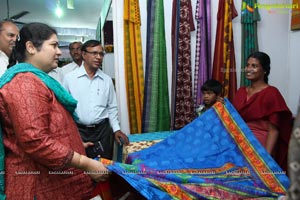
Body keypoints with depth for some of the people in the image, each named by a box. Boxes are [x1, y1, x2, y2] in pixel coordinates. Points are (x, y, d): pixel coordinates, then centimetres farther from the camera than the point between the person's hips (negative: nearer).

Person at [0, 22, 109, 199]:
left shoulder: (33, 80, 14)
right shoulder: (25, 82, -20)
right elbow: (34, 141, -30)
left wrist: (74, 144, 22)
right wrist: (86, 164, -26)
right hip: (41, 183, -10)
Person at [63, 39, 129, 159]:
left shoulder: (107, 80, 4)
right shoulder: (69, 78, -3)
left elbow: (112, 108, 10)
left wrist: (116, 129, 4)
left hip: (102, 130, 2)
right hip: (78, 130, -2)